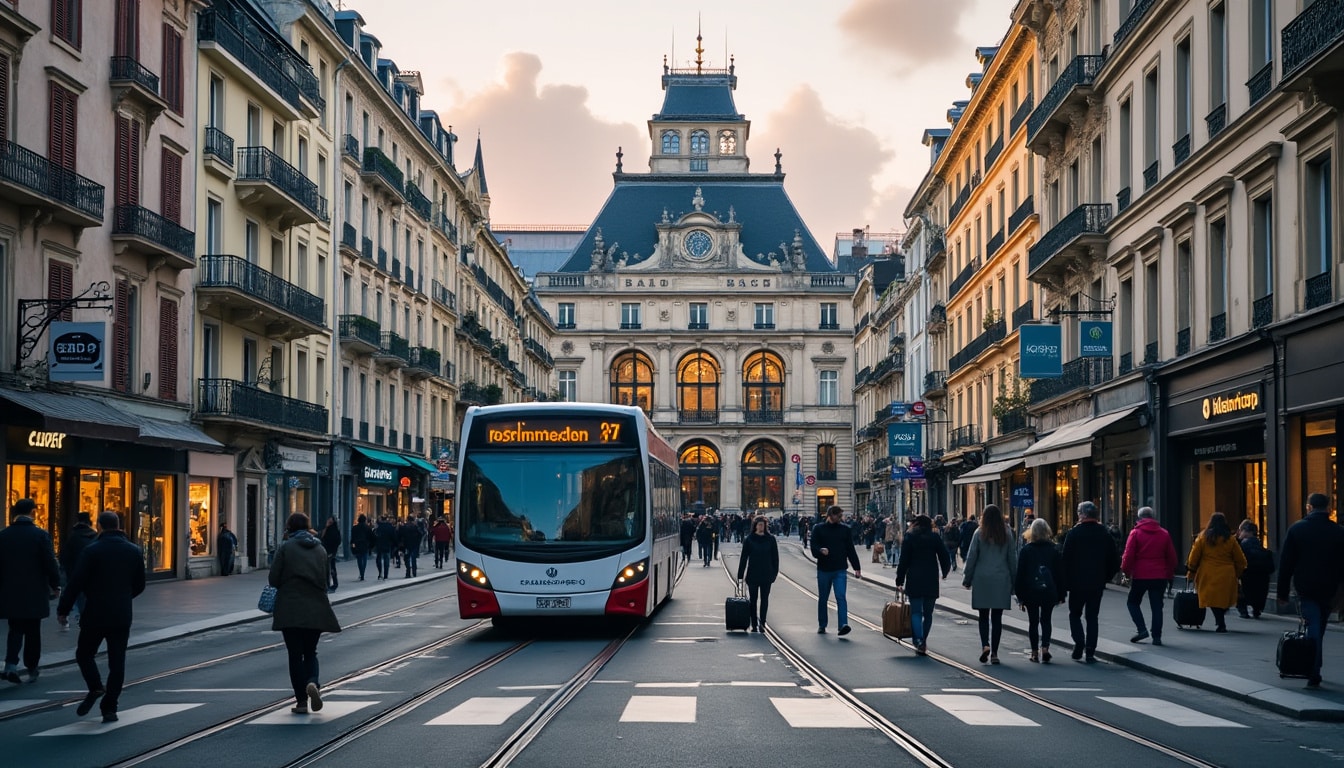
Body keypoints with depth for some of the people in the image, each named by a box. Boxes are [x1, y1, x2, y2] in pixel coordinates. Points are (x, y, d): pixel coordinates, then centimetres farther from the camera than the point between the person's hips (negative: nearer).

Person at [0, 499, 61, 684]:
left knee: (15, 629, 11)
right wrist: (55, 585, 5)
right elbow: (50, 563, -9)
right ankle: (31, 669, 16)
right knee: (32, 632, 9)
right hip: (35, 592, -2)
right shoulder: (40, 535, -10)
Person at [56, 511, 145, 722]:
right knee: (117, 662, 6)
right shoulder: (134, 551, 4)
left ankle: (95, 687, -9)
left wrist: (63, 610, -2)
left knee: (84, 653, 14)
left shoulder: (93, 551, -9)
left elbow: (76, 583, -11)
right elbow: (139, 585, 10)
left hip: (95, 614, -3)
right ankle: (110, 708, 3)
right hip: (122, 616, 3)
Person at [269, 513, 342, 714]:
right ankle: (312, 682, -15)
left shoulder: (286, 547, -4)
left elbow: (274, 579, -5)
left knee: (295, 653, 4)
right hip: (315, 608, 3)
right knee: (310, 652, 14)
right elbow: (324, 579, 13)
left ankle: (302, 701, 2)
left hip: (290, 608, -3)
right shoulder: (320, 549, 9)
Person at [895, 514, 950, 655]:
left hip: (914, 580, -2)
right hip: (931, 581, 2)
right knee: (928, 613, 10)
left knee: (916, 612, -1)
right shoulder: (935, 537, 4)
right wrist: (945, 573, 20)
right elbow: (945, 557, 3)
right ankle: (923, 643, 9)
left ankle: (918, 641, -20)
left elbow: (904, 560, -3)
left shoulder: (910, 537, 0)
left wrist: (899, 579, 2)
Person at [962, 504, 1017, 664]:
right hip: (1001, 580, 1)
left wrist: (967, 579, 6)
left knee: (984, 616, 7)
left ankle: (985, 645, -13)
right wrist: (1013, 581, 13)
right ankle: (994, 652, 4)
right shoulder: (1007, 534, 3)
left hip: (982, 580, -1)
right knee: (997, 617, 5)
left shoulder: (979, 534, -3)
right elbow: (1013, 559, 6)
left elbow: (971, 558, -2)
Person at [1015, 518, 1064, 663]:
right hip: (1049, 591, 1)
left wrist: (1020, 594, 1)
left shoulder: (1026, 550, -3)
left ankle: (1035, 652, 7)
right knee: (1046, 620, 9)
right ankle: (1045, 648, -10)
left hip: (1031, 591, -1)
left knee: (1033, 621, 7)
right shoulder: (1054, 549, 2)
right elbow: (1060, 573, 4)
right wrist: (1060, 594, 9)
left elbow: (1020, 573, -3)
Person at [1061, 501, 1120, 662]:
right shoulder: (1104, 533, 4)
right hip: (1097, 583, 3)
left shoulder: (1074, 533, -8)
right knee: (1092, 617, 9)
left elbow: (1066, 558, -11)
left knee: (1075, 614, 11)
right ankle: (1090, 652, 5)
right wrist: (1106, 578, 14)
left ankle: (1079, 642, -11)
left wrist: (1066, 582, -4)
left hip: (1077, 582, -3)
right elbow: (1114, 560, 6)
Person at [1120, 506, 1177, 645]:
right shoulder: (1164, 534, 6)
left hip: (1140, 576, -3)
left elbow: (1128, 555, -9)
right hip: (1160, 576, 3)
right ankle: (1157, 636, 4)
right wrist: (1170, 574, 17)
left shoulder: (1135, 533, -5)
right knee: (1157, 606, 8)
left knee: (1133, 602, 13)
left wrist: (1125, 571, 3)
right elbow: (1172, 557, 8)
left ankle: (1141, 629, -3)